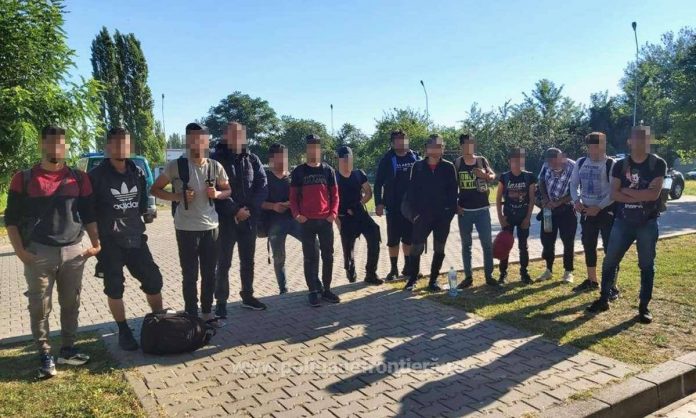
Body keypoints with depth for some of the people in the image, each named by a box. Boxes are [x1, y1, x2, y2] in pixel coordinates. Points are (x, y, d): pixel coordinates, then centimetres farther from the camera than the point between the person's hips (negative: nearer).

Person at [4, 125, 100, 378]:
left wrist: (96, 243, 0)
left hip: (73, 251, 2)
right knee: (40, 307, 4)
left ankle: (68, 350, 23)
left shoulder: (79, 178, 7)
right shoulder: (24, 179, 1)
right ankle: (45, 355, 15)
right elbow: (11, 218, 2)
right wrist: (20, 250, -8)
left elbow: (89, 214, 11)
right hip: (38, 253, -2)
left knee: (71, 304, 10)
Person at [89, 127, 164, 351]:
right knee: (115, 288, 5)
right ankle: (124, 332, 19)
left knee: (153, 280, 6)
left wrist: (146, 214, 1)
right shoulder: (96, 175, -8)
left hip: (135, 238, 4)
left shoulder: (137, 173, 7)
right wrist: (97, 235, -7)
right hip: (109, 242, -4)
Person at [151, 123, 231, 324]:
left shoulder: (215, 167, 0)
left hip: (210, 227, 3)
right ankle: (192, 316, 17)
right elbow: (155, 189, 0)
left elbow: (228, 190, 12)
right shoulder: (176, 166, -8)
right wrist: (178, 197, -16)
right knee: (190, 275, 5)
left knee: (209, 273, 11)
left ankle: (207, 312, 26)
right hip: (186, 229, -3)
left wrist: (216, 194, -10)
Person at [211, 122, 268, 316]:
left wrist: (249, 207, -13)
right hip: (225, 219, -4)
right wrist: (235, 211, -17)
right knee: (224, 262, 3)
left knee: (248, 260, 13)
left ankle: (247, 296, 27)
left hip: (249, 219, 4)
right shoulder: (216, 159, -5)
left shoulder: (252, 159, 6)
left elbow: (263, 186, 0)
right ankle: (221, 301, 13)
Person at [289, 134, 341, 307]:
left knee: (328, 256, 7)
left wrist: (333, 213, -6)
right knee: (310, 257, 3)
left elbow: (334, 194, 8)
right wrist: (296, 214, -11)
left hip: (326, 220, 2)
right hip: (307, 221, -2)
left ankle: (326, 289, 18)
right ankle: (313, 291, 10)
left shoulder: (328, 170, 8)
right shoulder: (299, 171, 4)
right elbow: (293, 196, 4)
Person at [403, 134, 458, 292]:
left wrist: (451, 212, -8)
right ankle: (412, 279, 13)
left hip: (443, 216, 1)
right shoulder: (418, 166, 3)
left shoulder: (449, 167, 2)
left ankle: (433, 280, 19)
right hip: (422, 215, 0)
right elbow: (411, 190, 1)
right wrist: (414, 212, -6)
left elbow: (453, 192, 0)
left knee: (439, 249, 8)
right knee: (416, 248, -1)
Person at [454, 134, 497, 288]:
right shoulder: (456, 163, 0)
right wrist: (455, 204, -3)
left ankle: (489, 275, 14)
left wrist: (485, 175, -28)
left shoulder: (481, 160, 2)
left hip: (482, 209, 0)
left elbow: (493, 176, -6)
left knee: (487, 243, 1)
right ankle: (468, 277, 16)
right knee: (466, 244, 7)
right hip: (464, 210, 0)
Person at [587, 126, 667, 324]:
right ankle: (604, 300, 19)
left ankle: (644, 307, 16)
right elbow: (614, 194, -7)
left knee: (647, 265, 6)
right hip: (622, 222, 2)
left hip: (648, 223, -2)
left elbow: (654, 193, -16)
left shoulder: (658, 164, -3)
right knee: (609, 262, 5)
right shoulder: (620, 165, 3)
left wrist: (627, 191, -11)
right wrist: (641, 196, -15)